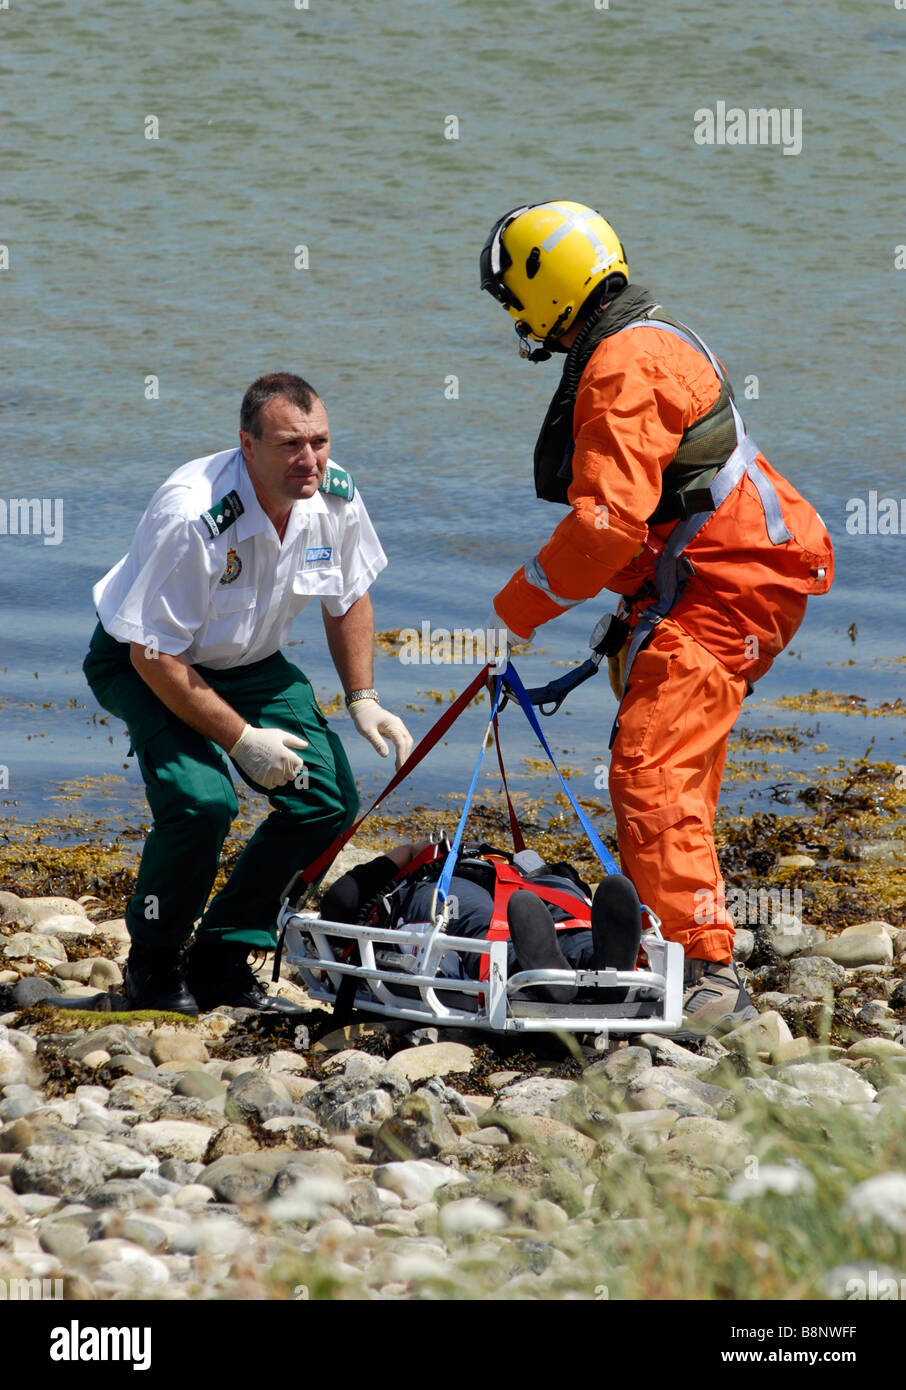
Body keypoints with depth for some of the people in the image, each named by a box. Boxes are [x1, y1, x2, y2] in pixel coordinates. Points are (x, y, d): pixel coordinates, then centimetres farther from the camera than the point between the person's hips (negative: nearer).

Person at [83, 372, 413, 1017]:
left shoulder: (337, 498, -15)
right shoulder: (191, 515, -35)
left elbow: (349, 598, 7)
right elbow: (154, 654, -28)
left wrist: (363, 699, -3)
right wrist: (241, 739, -26)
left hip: (251, 663, 7)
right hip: (144, 664, -7)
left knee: (329, 799, -8)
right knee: (202, 798, -29)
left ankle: (222, 961, 6)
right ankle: (153, 963, -4)